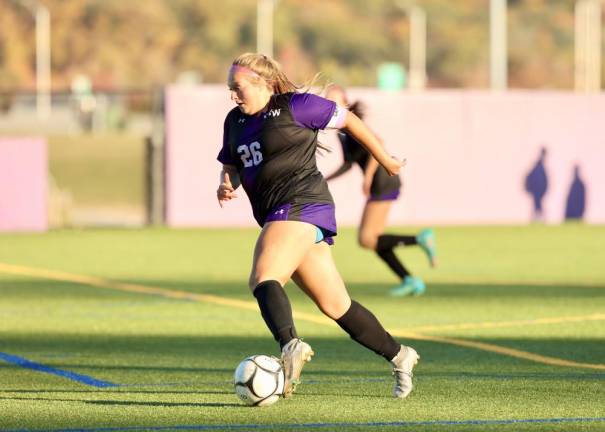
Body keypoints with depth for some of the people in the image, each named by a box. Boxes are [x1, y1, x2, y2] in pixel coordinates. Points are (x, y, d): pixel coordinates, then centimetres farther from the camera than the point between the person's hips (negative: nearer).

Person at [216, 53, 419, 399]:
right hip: (280, 217, 8)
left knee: (263, 279, -31)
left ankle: (291, 345, -51)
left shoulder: (295, 106, -4)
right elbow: (231, 165, 28)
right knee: (335, 306, 11)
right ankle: (399, 356, 23)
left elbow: (348, 119, 4)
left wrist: (384, 159, 14)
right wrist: (227, 185, 3)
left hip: (301, 205, -8)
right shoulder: (235, 121, 18)